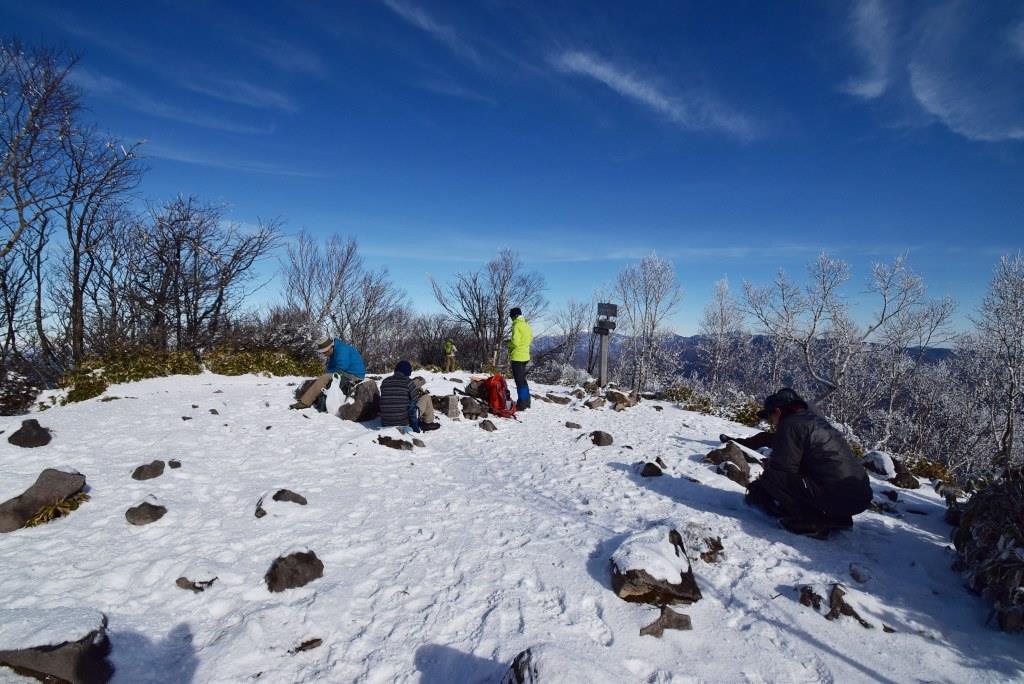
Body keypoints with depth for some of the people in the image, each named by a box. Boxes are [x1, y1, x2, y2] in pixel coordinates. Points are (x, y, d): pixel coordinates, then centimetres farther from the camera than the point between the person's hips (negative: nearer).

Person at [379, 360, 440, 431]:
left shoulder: (385, 381, 6)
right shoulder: (408, 382, -8)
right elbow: (415, 399, -1)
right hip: (404, 422, -5)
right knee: (426, 397, 13)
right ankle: (428, 423, 26)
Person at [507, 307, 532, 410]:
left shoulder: (517, 325, -14)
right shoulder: (526, 325, 12)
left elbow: (515, 342, -20)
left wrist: (509, 343, 1)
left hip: (517, 357, -9)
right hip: (525, 356, 9)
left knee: (519, 381, -5)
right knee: (523, 379, 19)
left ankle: (521, 404, -3)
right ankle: (526, 402, 26)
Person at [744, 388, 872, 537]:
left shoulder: (790, 425, -7)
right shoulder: (817, 420, 21)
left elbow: (781, 472, -12)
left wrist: (755, 492, 2)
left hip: (836, 499, -10)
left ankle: (811, 520, -12)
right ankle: (837, 517, 15)